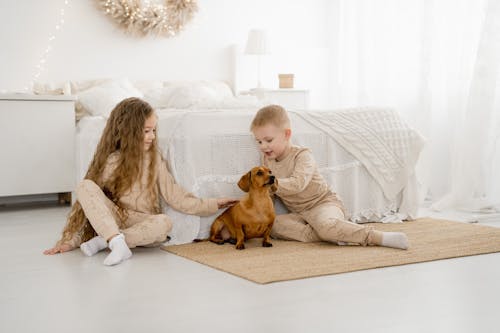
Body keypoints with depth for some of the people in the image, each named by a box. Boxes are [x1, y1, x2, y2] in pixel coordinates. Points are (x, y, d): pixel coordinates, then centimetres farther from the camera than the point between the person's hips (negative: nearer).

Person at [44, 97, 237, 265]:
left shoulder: (154, 158, 4)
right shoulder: (112, 161, -3)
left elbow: (175, 196, 4)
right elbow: (87, 203, -3)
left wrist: (212, 205, -3)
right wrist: (70, 241, -9)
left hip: (144, 224, 1)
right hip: (113, 219, -1)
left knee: (164, 223, -34)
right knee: (85, 186, -25)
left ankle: (104, 241, -26)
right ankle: (117, 242, -39)